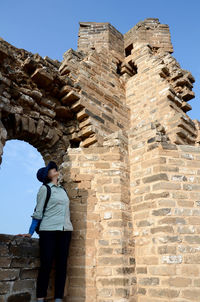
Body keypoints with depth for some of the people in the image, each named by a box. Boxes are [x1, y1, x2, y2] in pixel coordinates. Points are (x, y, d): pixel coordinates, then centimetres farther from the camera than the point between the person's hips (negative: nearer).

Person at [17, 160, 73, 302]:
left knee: (62, 264, 3)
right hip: (48, 231, -5)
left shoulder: (63, 189, 17)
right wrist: (30, 233, -3)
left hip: (65, 230, 5)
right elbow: (38, 212, -2)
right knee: (46, 264, -3)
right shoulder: (45, 188, 1)